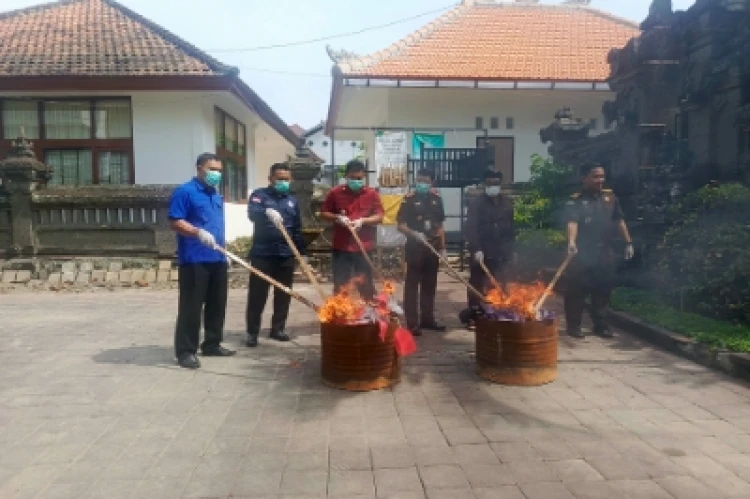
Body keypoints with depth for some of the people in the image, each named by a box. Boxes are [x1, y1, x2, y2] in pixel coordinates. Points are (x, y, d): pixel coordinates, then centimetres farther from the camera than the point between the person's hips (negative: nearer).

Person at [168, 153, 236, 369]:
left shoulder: (217, 195, 19)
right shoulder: (185, 191, -6)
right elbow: (175, 222, -14)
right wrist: (199, 233, -27)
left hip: (217, 259, 8)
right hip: (194, 260, -8)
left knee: (217, 304, 13)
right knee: (191, 306, -5)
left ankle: (212, 344, 25)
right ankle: (185, 351, 2)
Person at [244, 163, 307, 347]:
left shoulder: (292, 200, 13)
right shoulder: (260, 194, 0)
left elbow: (297, 230, 16)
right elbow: (252, 213, -22)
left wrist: (302, 252, 12)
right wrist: (267, 211, -43)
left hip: (286, 255, 4)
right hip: (262, 254, -4)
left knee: (283, 294, 9)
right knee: (257, 295, -1)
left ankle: (278, 329, 21)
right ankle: (252, 332, 8)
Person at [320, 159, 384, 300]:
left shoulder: (372, 194, 1)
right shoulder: (335, 192, 2)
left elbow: (380, 216, 1)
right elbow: (324, 213, 8)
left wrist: (363, 221, -16)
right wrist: (337, 218, -11)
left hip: (364, 247, 0)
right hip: (341, 247, 0)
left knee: (366, 284, 8)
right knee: (340, 284, 6)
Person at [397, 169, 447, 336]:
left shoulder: (436, 198, 9)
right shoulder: (409, 199, -5)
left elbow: (440, 225, 14)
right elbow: (400, 225, -8)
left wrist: (442, 248, 10)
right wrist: (414, 234, -26)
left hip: (433, 247, 5)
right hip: (415, 247, -5)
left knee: (430, 285, 12)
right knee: (412, 285, -2)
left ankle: (427, 319, 23)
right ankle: (412, 323, 1)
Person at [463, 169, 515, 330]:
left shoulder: (507, 203, 9)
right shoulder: (476, 203, -5)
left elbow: (512, 227, 12)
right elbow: (470, 228, -12)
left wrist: (510, 249, 7)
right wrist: (476, 249, -21)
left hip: (501, 253, 3)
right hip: (481, 253, -3)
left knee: (500, 286, 6)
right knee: (476, 285, 4)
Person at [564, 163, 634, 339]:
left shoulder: (610, 197, 12)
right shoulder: (576, 200, -5)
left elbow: (620, 221, 16)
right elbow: (572, 223, -19)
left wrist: (628, 243, 10)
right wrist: (571, 242, -36)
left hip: (605, 253, 5)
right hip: (582, 253, -5)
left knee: (603, 291, 11)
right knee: (577, 291, -2)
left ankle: (600, 325, 23)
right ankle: (573, 326, 8)